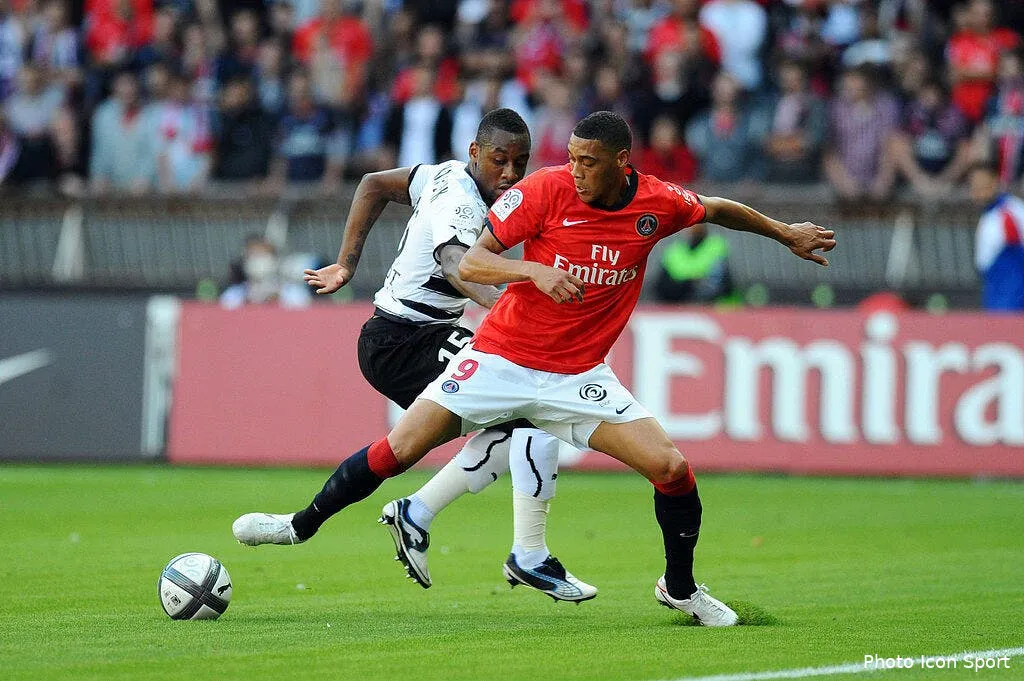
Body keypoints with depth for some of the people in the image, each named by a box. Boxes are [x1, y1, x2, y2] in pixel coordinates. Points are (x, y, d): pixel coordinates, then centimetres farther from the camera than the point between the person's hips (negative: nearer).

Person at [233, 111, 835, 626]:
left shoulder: (659, 204, -6)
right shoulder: (547, 189, -15)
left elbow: (718, 209, 17)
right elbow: (470, 263, -14)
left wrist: (786, 234, 25)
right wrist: (535, 270, -31)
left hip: (579, 375, 2)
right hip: (502, 359, -2)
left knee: (673, 467, -10)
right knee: (400, 450, -12)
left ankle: (680, 587, 15)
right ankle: (301, 526, 7)